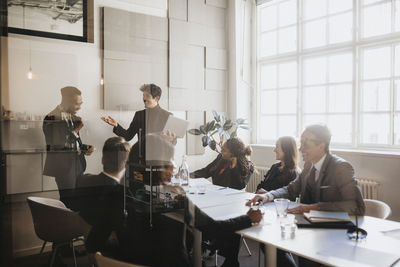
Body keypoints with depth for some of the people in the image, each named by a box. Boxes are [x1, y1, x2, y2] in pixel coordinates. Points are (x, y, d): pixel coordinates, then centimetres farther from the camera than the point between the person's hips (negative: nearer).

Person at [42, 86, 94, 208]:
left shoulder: (73, 118, 12)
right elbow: (58, 144, -17)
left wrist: (86, 148, 1)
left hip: (76, 164, 7)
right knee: (68, 200, -7)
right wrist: (76, 130, -10)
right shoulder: (52, 119, -10)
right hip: (64, 166, -7)